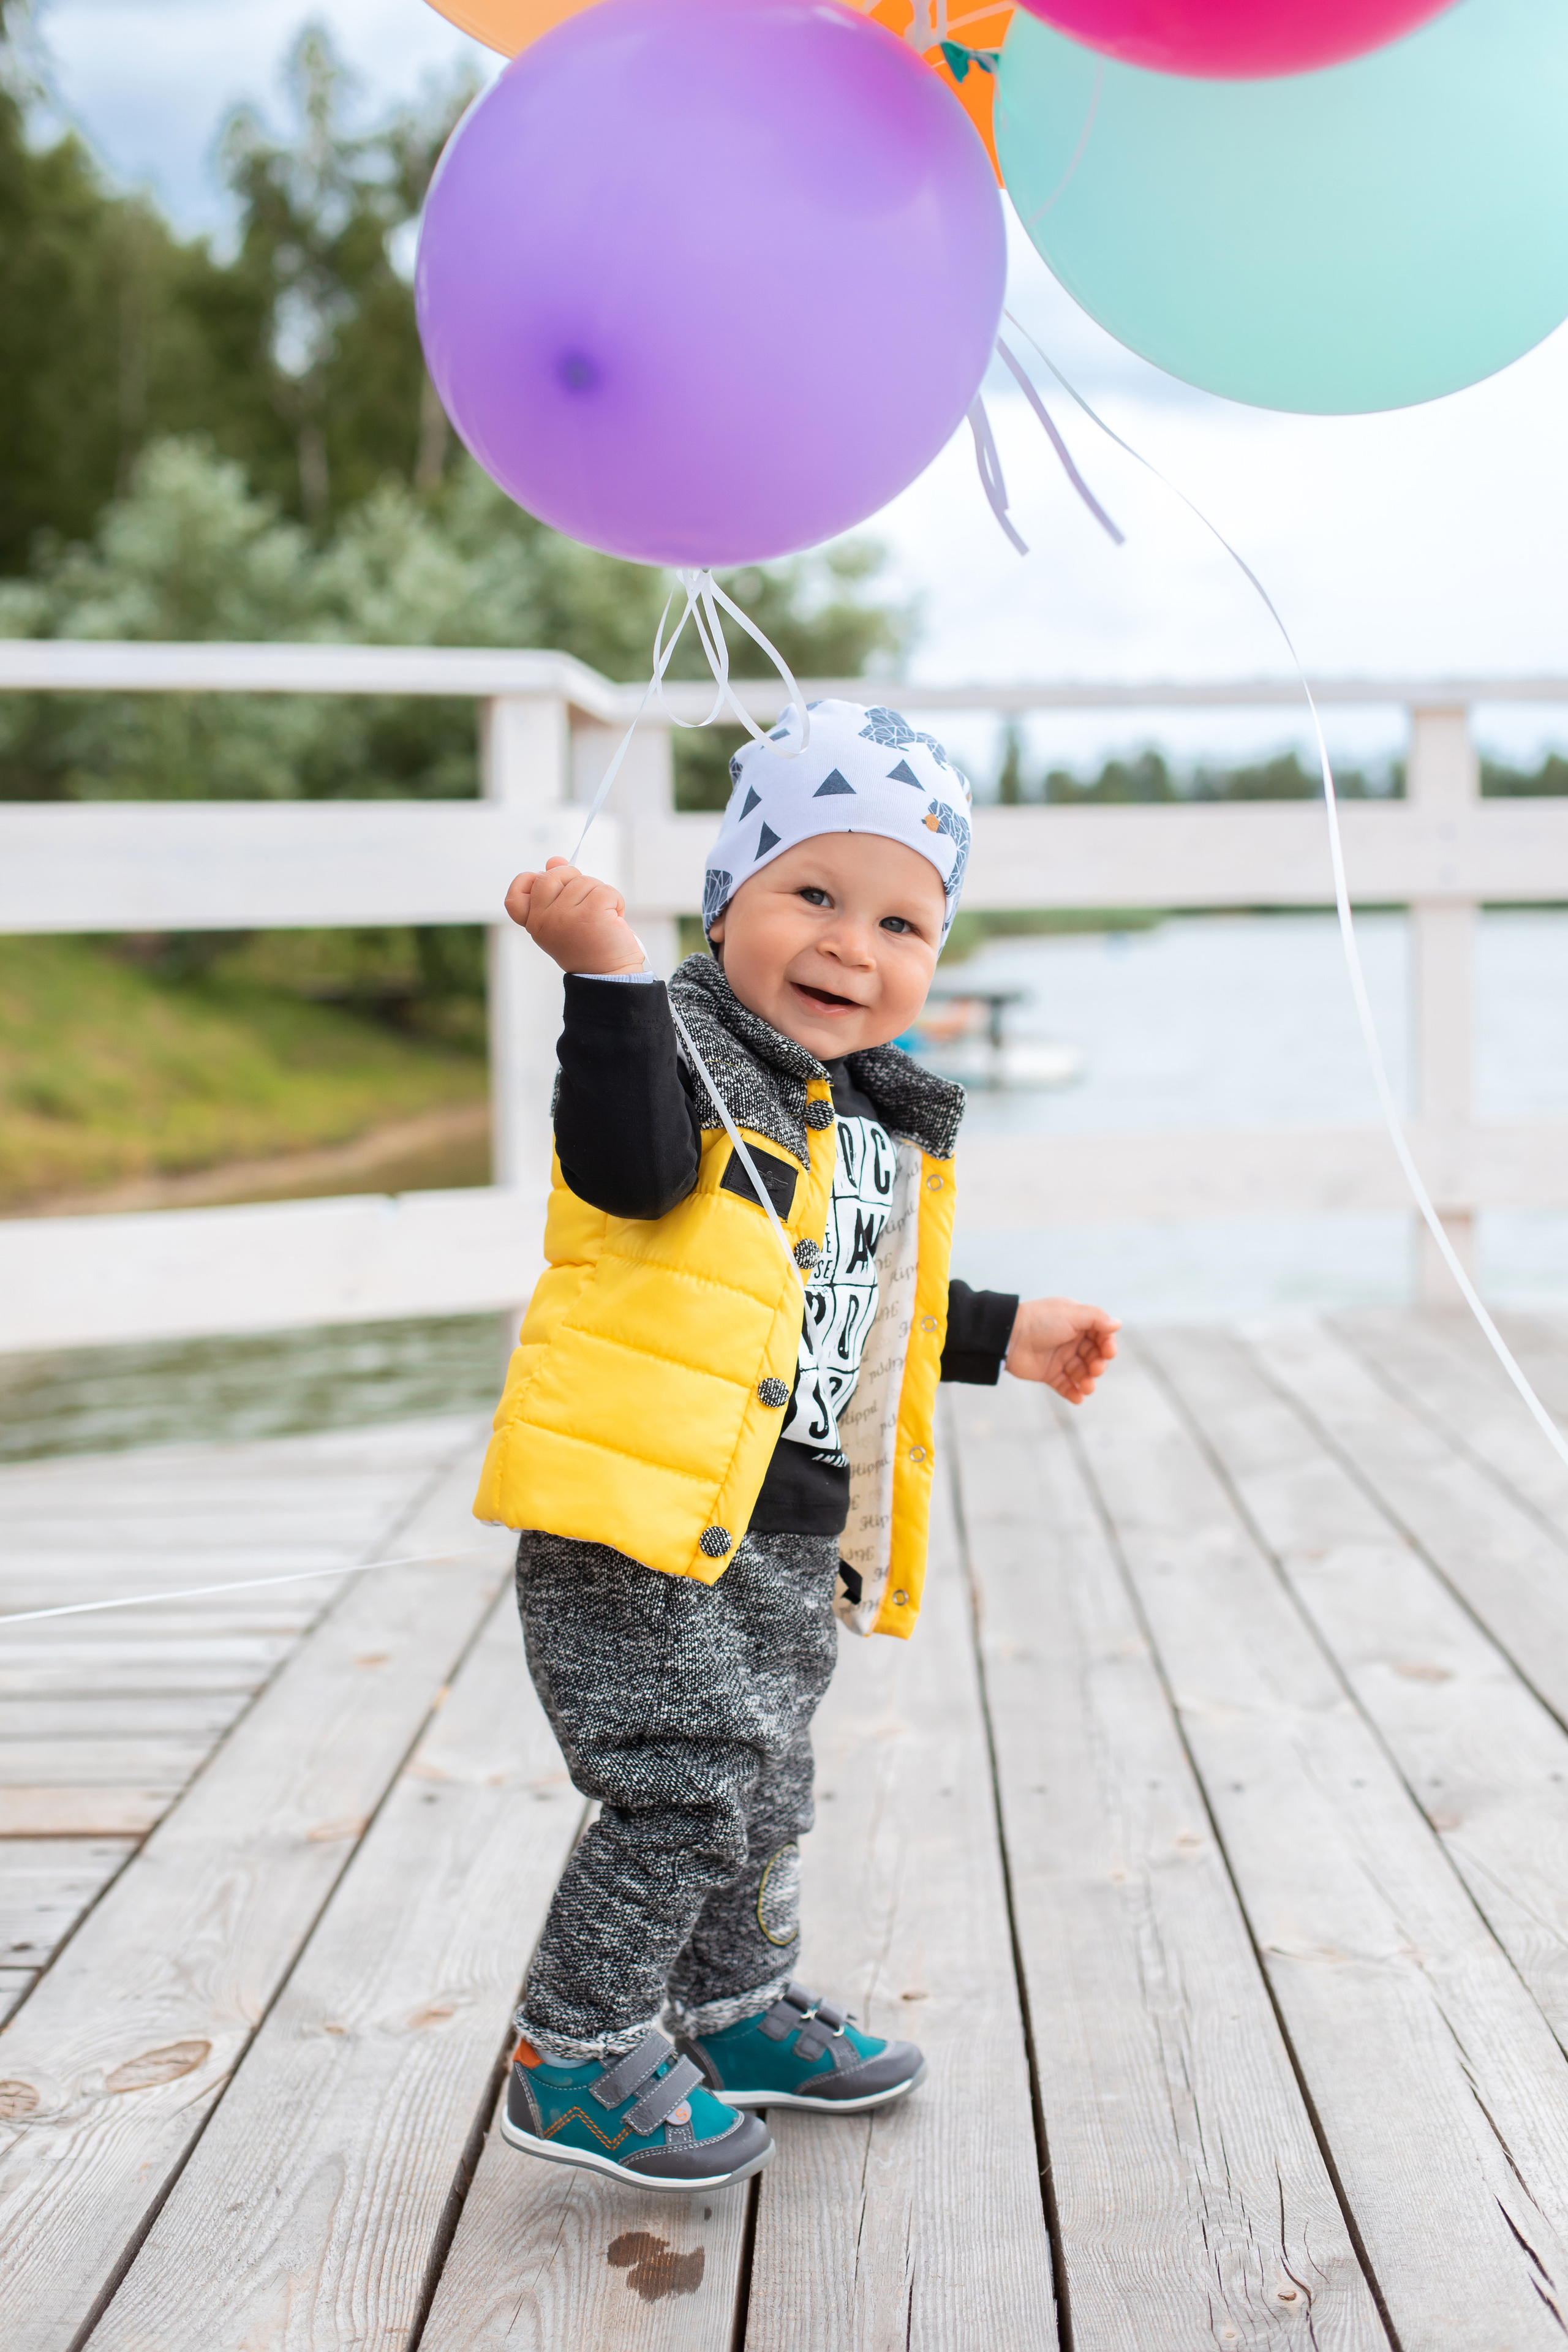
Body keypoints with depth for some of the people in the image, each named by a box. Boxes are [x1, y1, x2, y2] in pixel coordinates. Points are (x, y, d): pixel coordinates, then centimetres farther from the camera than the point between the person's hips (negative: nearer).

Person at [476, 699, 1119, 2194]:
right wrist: (609, 974, -41)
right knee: (685, 1791, -8)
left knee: (765, 1793, 21)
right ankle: (578, 2062, 10)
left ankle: (734, 2012, 42)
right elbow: (631, 1169, -34)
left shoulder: (887, 1125, 14)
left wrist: (1004, 1338, 32)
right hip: (634, 1526, -9)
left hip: (787, 1539, 9)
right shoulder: (688, 1054, -12)